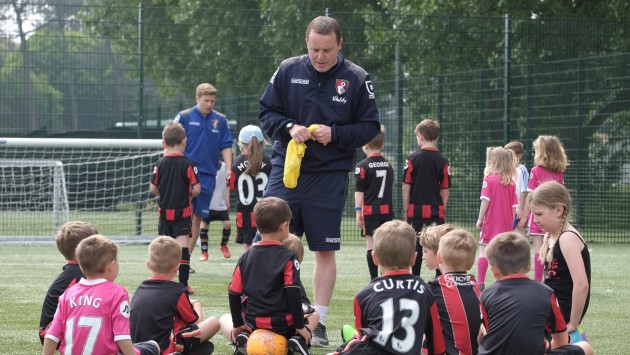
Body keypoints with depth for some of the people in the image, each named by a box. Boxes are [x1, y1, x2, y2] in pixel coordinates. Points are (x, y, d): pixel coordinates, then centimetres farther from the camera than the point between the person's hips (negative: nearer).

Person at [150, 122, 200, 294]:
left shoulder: (160, 164, -2)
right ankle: (183, 283, -10)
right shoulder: (187, 164, -10)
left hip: (165, 211, 3)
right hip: (183, 212, -3)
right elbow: (196, 189, -12)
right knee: (182, 247, -5)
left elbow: (153, 188, 0)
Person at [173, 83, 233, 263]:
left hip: (208, 175, 3)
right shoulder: (184, 117, -1)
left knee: (197, 217, 6)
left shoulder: (220, 120, 7)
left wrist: (229, 170, -2)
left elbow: (226, 147, 9)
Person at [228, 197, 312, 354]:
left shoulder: (245, 258, 3)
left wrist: (237, 325, 14)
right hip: (283, 326, -4)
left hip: (253, 323, 4)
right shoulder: (288, 258, -9)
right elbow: (293, 293, -14)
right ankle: (299, 341, -11)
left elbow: (234, 293, 4)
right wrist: (300, 326, -7)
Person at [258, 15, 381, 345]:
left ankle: (319, 322, 10)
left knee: (325, 251, 3)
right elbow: (266, 113, 7)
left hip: (329, 176, -1)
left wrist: (335, 134, -15)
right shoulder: (288, 71, 1)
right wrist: (289, 127, -13)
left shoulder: (356, 79, -3)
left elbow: (370, 127, 1)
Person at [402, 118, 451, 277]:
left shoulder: (413, 158, -5)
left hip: (416, 210, -1)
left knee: (416, 247, 3)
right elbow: (445, 190, 4)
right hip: (436, 211, 1)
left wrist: (406, 211, 4)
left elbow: (406, 187, -4)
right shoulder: (443, 161, 1)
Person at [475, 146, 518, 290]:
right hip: (506, 224, 4)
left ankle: (480, 283, -8)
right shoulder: (511, 182, 4)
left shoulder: (489, 178, -10)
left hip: (490, 222, -4)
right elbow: (514, 205, 6)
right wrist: (511, 222, 14)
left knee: (483, 251, -1)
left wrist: (480, 219, -7)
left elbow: (485, 200, -13)